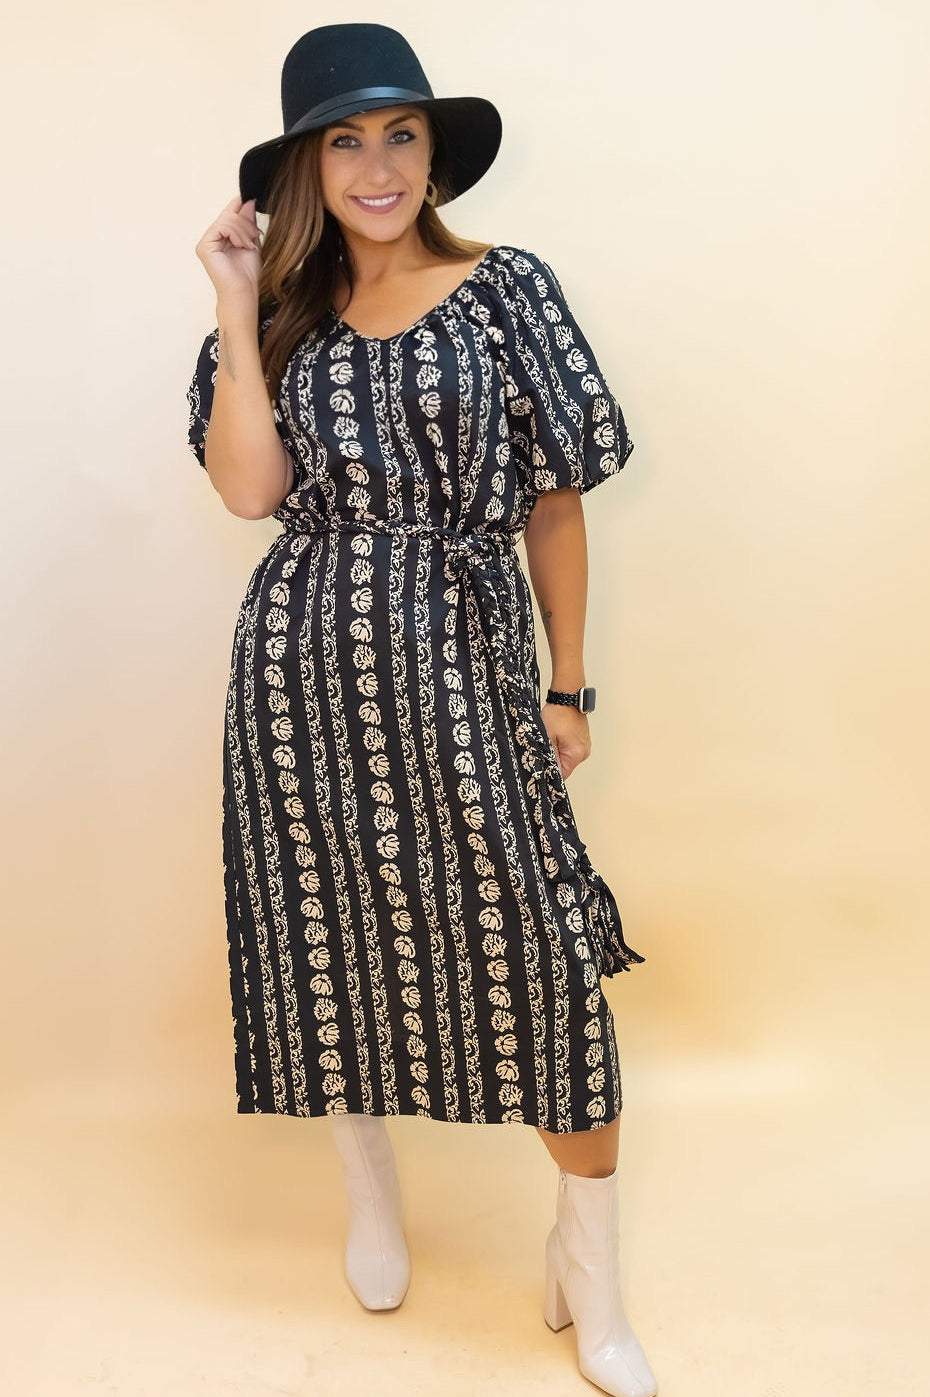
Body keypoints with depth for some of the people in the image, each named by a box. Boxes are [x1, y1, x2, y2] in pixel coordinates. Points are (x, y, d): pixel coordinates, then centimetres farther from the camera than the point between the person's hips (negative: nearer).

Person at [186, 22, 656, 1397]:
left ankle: (589, 1272, 12)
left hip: (461, 665, -2)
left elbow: (554, 499, 2)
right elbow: (249, 488, -7)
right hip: (308, 664, 3)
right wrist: (239, 309, -8)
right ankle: (373, 1189, 38)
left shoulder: (505, 287, 0)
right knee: (334, 934, 12)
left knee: (541, 952, -6)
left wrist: (567, 687, 2)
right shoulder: (284, 314, 7)